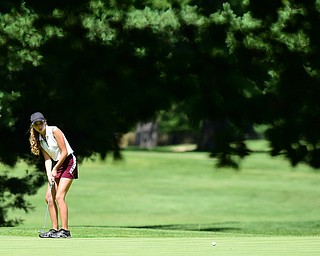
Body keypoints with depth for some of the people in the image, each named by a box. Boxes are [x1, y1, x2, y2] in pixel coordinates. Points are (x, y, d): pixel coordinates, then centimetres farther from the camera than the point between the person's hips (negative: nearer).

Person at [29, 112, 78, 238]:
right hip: (56, 165, 8)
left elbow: (64, 152, -14)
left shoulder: (54, 131, -14)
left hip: (68, 163, -8)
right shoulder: (39, 139, 7)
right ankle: (55, 229, 4)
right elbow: (47, 159, 4)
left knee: (59, 196, -17)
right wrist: (49, 175, -11)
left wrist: (55, 169, -10)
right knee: (49, 197, 0)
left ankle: (65, 230, -17)